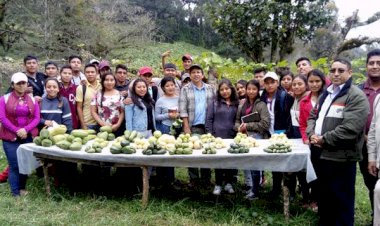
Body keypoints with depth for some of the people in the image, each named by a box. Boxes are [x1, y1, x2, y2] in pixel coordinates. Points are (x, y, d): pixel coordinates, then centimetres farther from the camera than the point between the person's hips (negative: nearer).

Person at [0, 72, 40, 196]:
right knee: (14, 165, -3)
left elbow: (37, 118, 2)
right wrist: (17, 131, -14)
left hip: (28, 137, 3)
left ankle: (22, 188, 22)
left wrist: (25, 130, -13)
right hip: (11, 137, -2)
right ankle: (15, 193, 5)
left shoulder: (33, 100, 8)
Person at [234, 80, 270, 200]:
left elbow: (265, 123, -13)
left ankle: (255, 192, 10)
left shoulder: (261, 105, -6)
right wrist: (239, 127, -5)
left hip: (256, 138, -6)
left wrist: (248, 126, -13)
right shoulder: (242, 104, 13)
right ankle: (248, 188, 26)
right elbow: (237, 120, 17)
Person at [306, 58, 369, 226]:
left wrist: (323, 139, -15)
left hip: (341, 158, -8)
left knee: (341, 201, 5)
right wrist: (312, 134, -2)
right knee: (324, 196, 21)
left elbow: (350, 128, -22)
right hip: (321, 154, 8)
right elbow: (313, 116, 18)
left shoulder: (356, 96, -11)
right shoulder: (326, 94, 16)